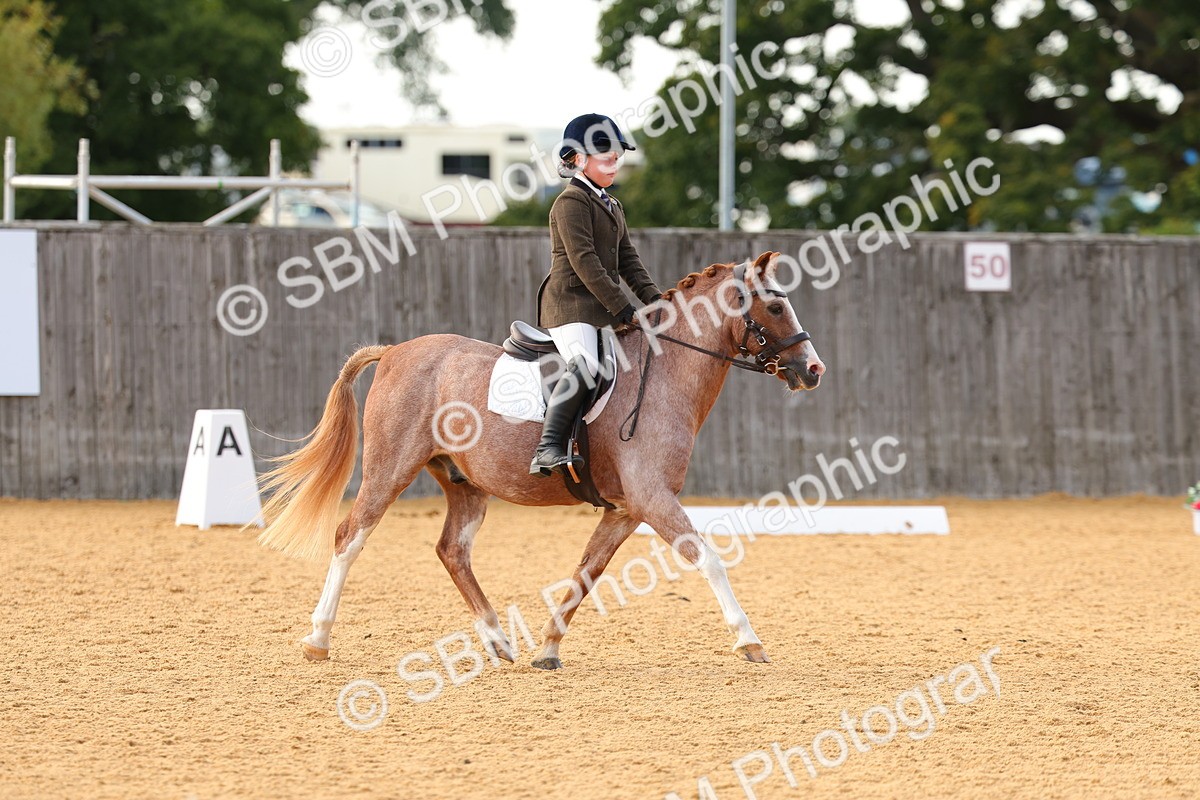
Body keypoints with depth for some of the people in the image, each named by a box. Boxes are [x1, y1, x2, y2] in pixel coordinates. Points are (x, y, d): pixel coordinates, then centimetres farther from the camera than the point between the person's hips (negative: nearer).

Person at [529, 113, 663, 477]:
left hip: (604, 307, 10)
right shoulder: (571, 202, -8)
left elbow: (627, 259, 20)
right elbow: (584, 261, -16)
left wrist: (653, 297, 4)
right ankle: (547, 450, -39)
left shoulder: (611, 206, 22)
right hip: (571, 302, -10)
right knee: (585, 364, -31)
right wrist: (621, 307, -19)